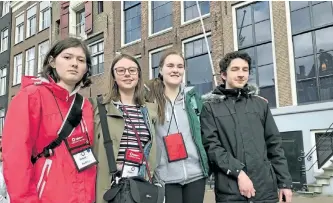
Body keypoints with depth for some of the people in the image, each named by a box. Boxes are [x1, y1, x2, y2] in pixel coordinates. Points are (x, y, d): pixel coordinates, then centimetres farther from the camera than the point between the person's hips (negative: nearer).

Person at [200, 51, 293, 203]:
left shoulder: (261, 104, 12)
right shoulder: (210, 107, 3)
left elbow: (274, 145, 11)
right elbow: (211, 146, -7)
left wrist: (285, 182, 7)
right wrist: (238, 172, -16)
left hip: (265, 188, 3)